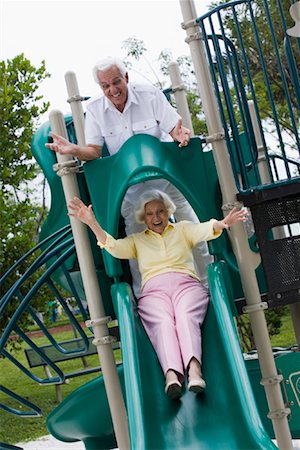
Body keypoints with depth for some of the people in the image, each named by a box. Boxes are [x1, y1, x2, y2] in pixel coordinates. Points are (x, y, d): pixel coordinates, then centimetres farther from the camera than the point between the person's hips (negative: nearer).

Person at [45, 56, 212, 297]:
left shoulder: (149, 94, -13)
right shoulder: (94, 109, -8)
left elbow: (175, 128, -12)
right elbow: (94, 151, -8)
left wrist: (181, 134, -37)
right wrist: (74, 149, -30)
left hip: (165, 176, -1)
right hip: (130, 187, 1)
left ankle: (207, 284, 16)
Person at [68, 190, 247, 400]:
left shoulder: (183, 229, 26)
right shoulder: (137, 240, 30)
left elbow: (205, 229, 4)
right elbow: (113, 246, 11)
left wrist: (223, 223, -20)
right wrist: (92, 223, -4)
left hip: (186, 284, 0)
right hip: (154, 291, 0)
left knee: (186, 317, -34)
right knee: (163, 322, -33)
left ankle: (194, 369, -58)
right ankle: (172, 374, -57)